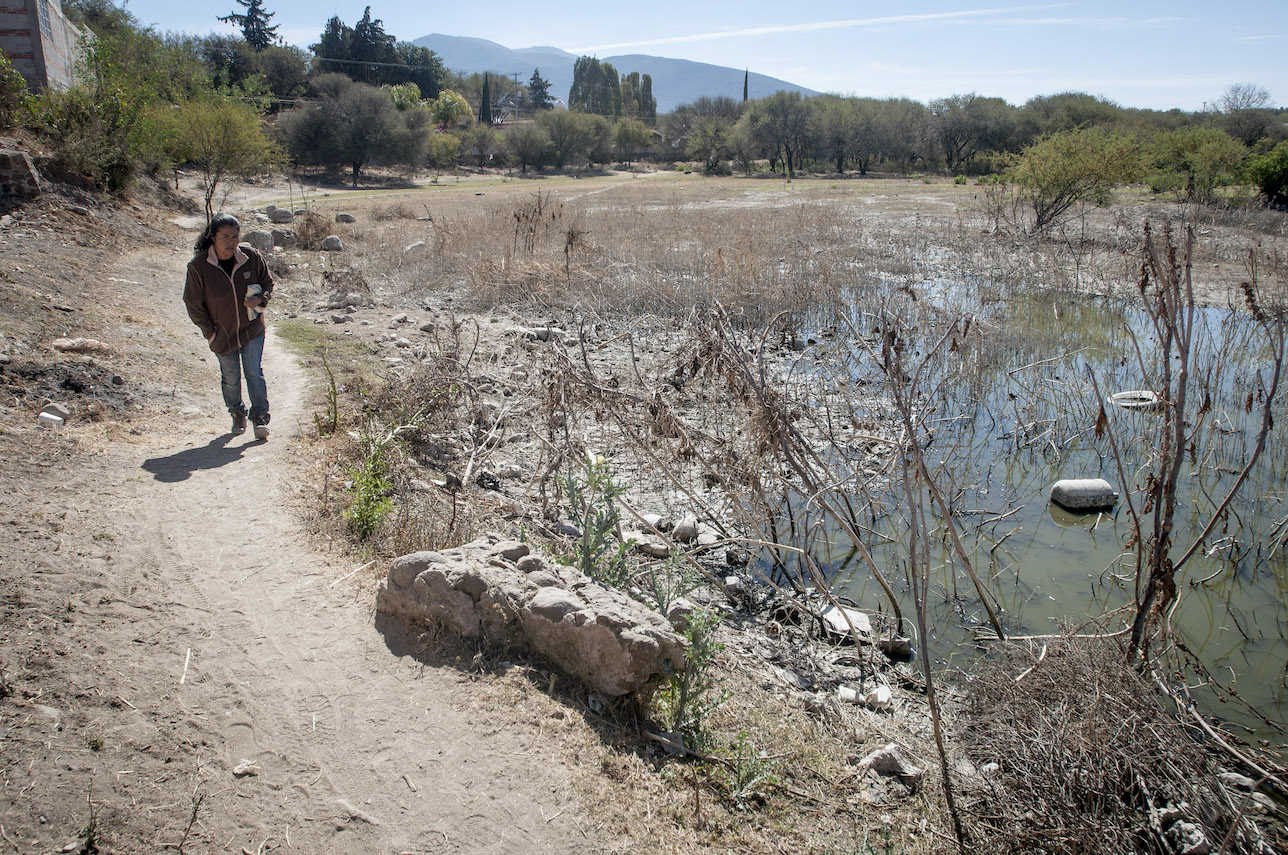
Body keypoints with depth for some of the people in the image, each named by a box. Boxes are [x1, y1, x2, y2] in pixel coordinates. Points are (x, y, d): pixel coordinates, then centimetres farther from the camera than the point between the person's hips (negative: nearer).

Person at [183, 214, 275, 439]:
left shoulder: (251, 256, -11)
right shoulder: (198, 265, -16)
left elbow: (267, 281, 7)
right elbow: (193, 304, -5)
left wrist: (261, 299, -15)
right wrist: (209, 332, -6)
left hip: (252, 328, 0)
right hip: (222, 334, 0)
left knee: (254, 372, -7)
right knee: (230, 378, 12)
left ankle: (260, 417, 2)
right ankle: (237, 413, 35)